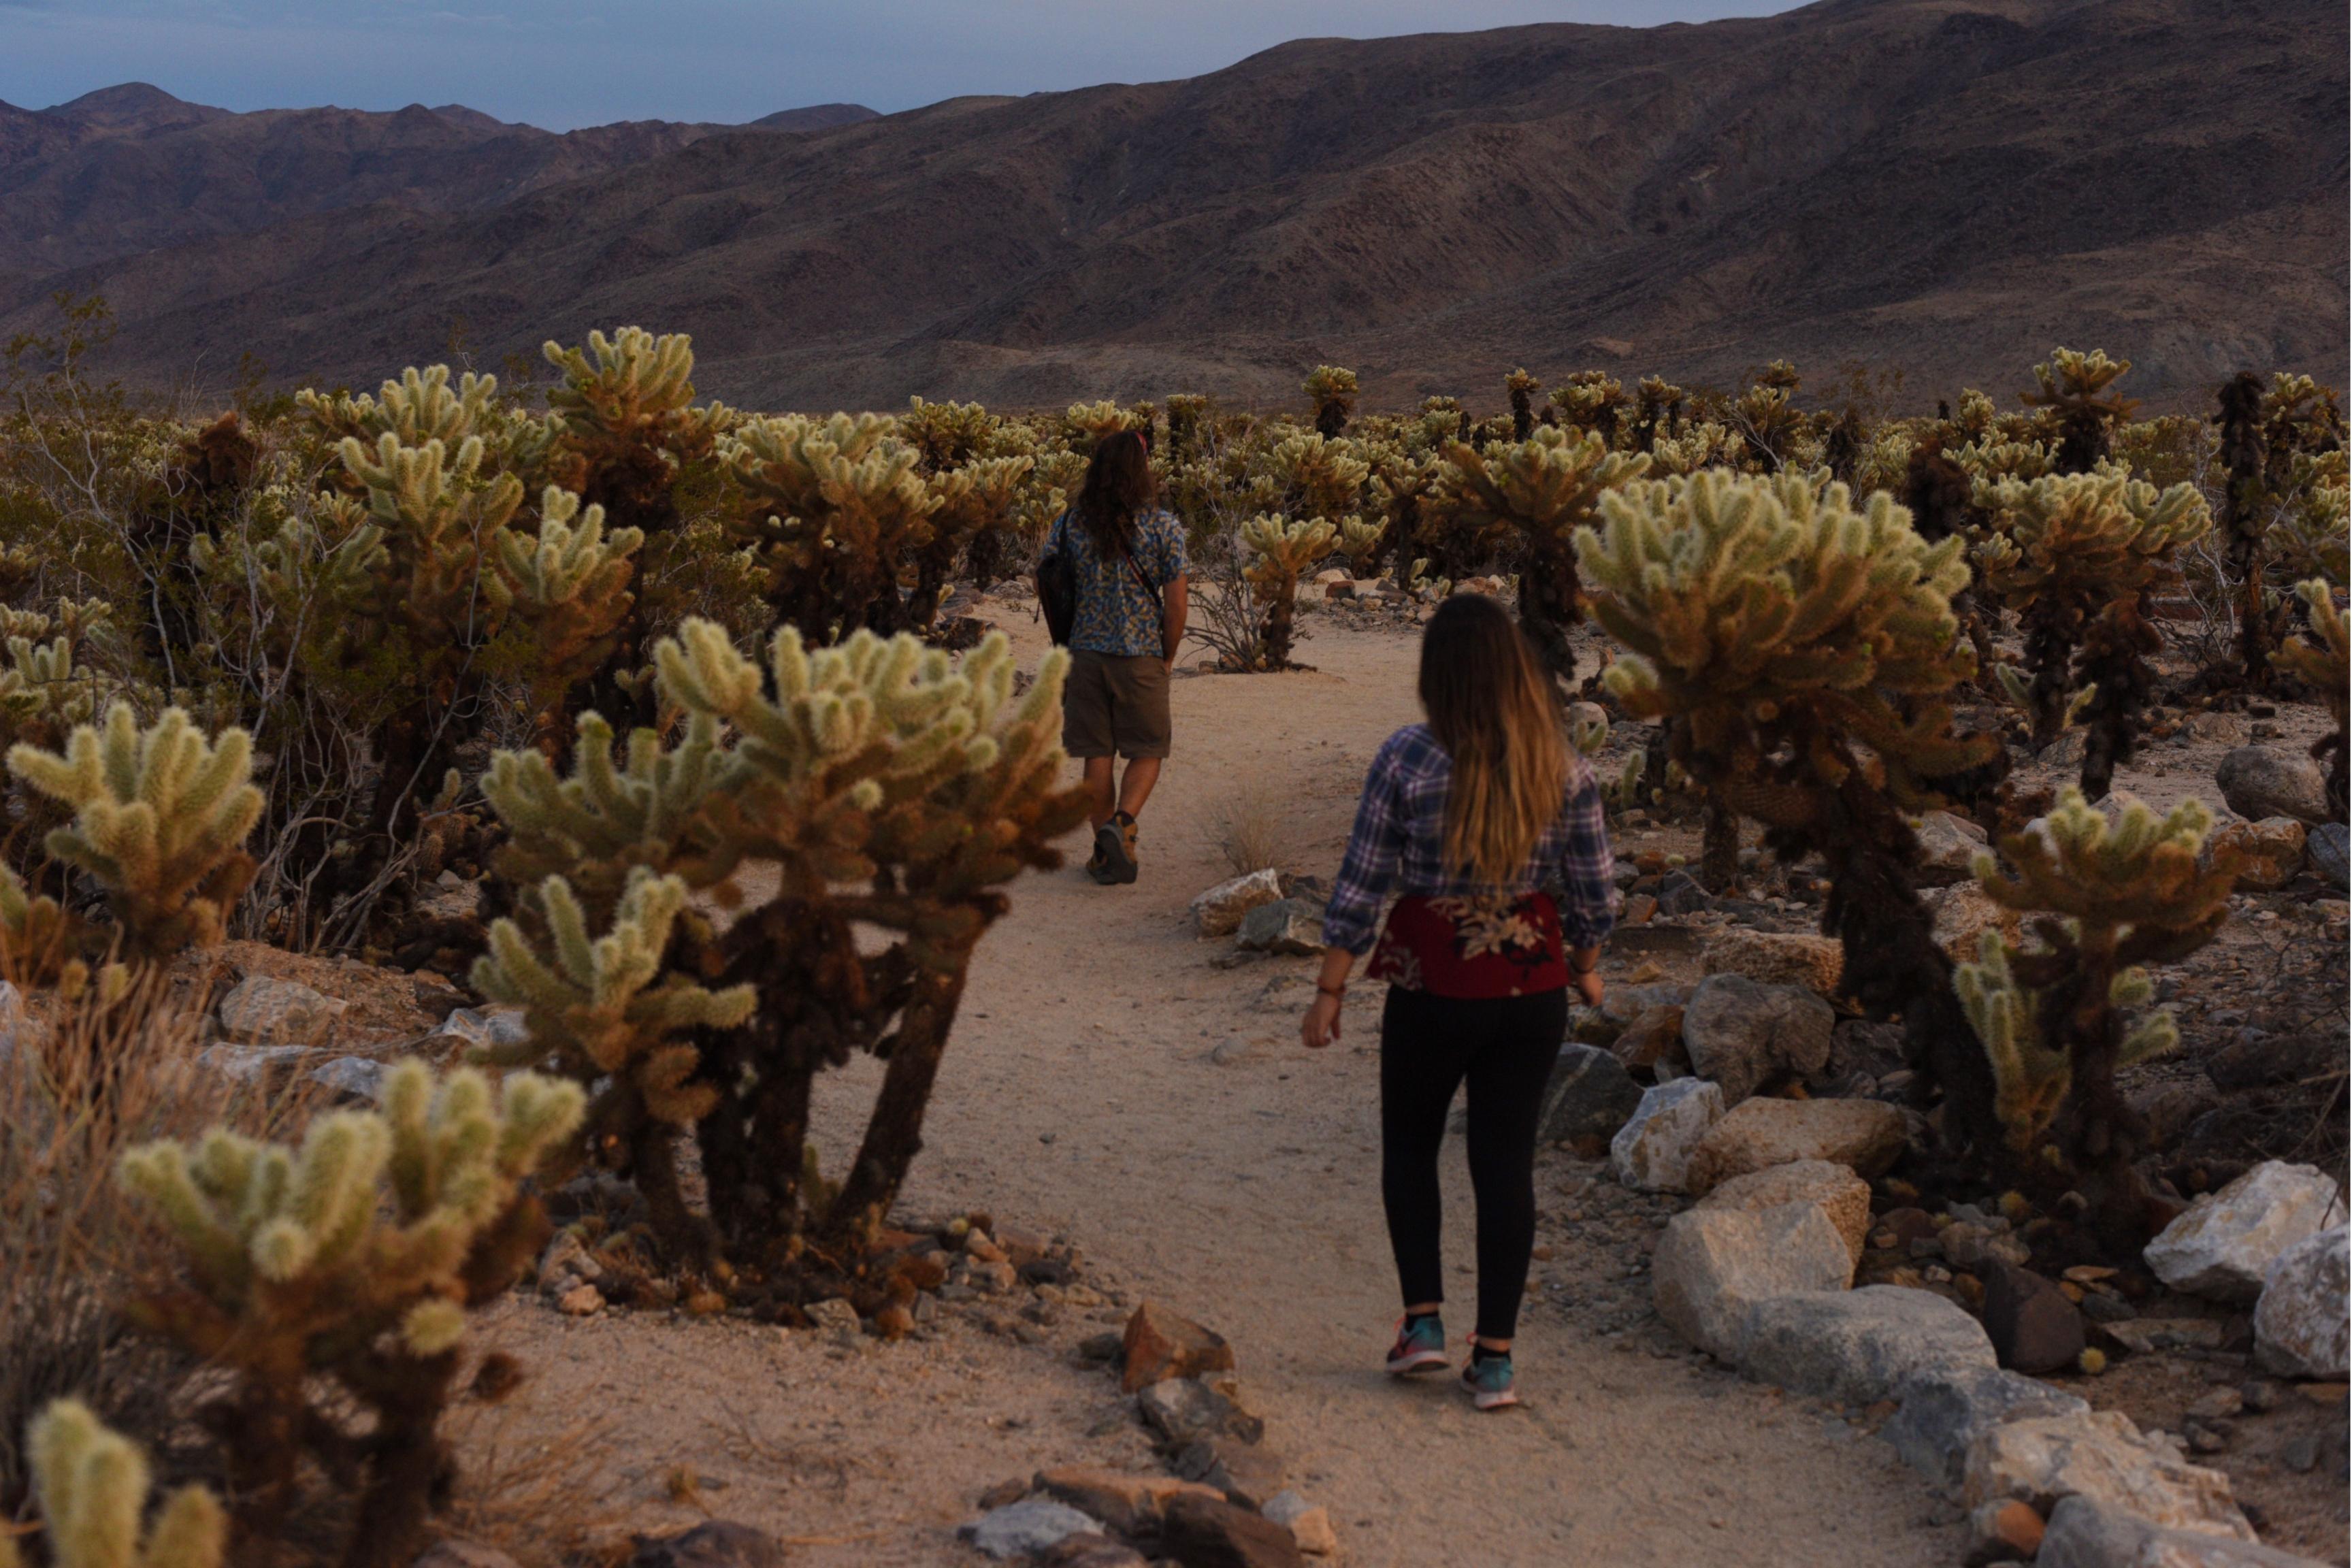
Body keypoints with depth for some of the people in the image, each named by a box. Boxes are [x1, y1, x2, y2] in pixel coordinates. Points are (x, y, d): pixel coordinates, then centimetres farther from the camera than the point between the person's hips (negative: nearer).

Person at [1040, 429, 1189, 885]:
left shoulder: (1069, 525, 0)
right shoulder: (1163, 528, -8)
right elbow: (1176, 603, -7)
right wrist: (1168, 657, 7)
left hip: (1085, 654, 2)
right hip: (1142, 658, -2)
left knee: (1097, 757, 9)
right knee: (1147, 752, 10)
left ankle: (1107, 852, 13)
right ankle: (1121, 822, -13)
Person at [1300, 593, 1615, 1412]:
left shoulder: (1407, 758, -13)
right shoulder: (1564, 768, -6)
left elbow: (1361, 883, -9)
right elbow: (1593, 892, 1)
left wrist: (1330, 991, -1)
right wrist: (1585, 968, 20)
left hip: (1432, 985, -2)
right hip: (1532, 987, 2)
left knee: (1410, 1143, 20)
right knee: (1506, 1160, 9)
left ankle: (1423, 1318, 13)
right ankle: (1494, 1357, 11)